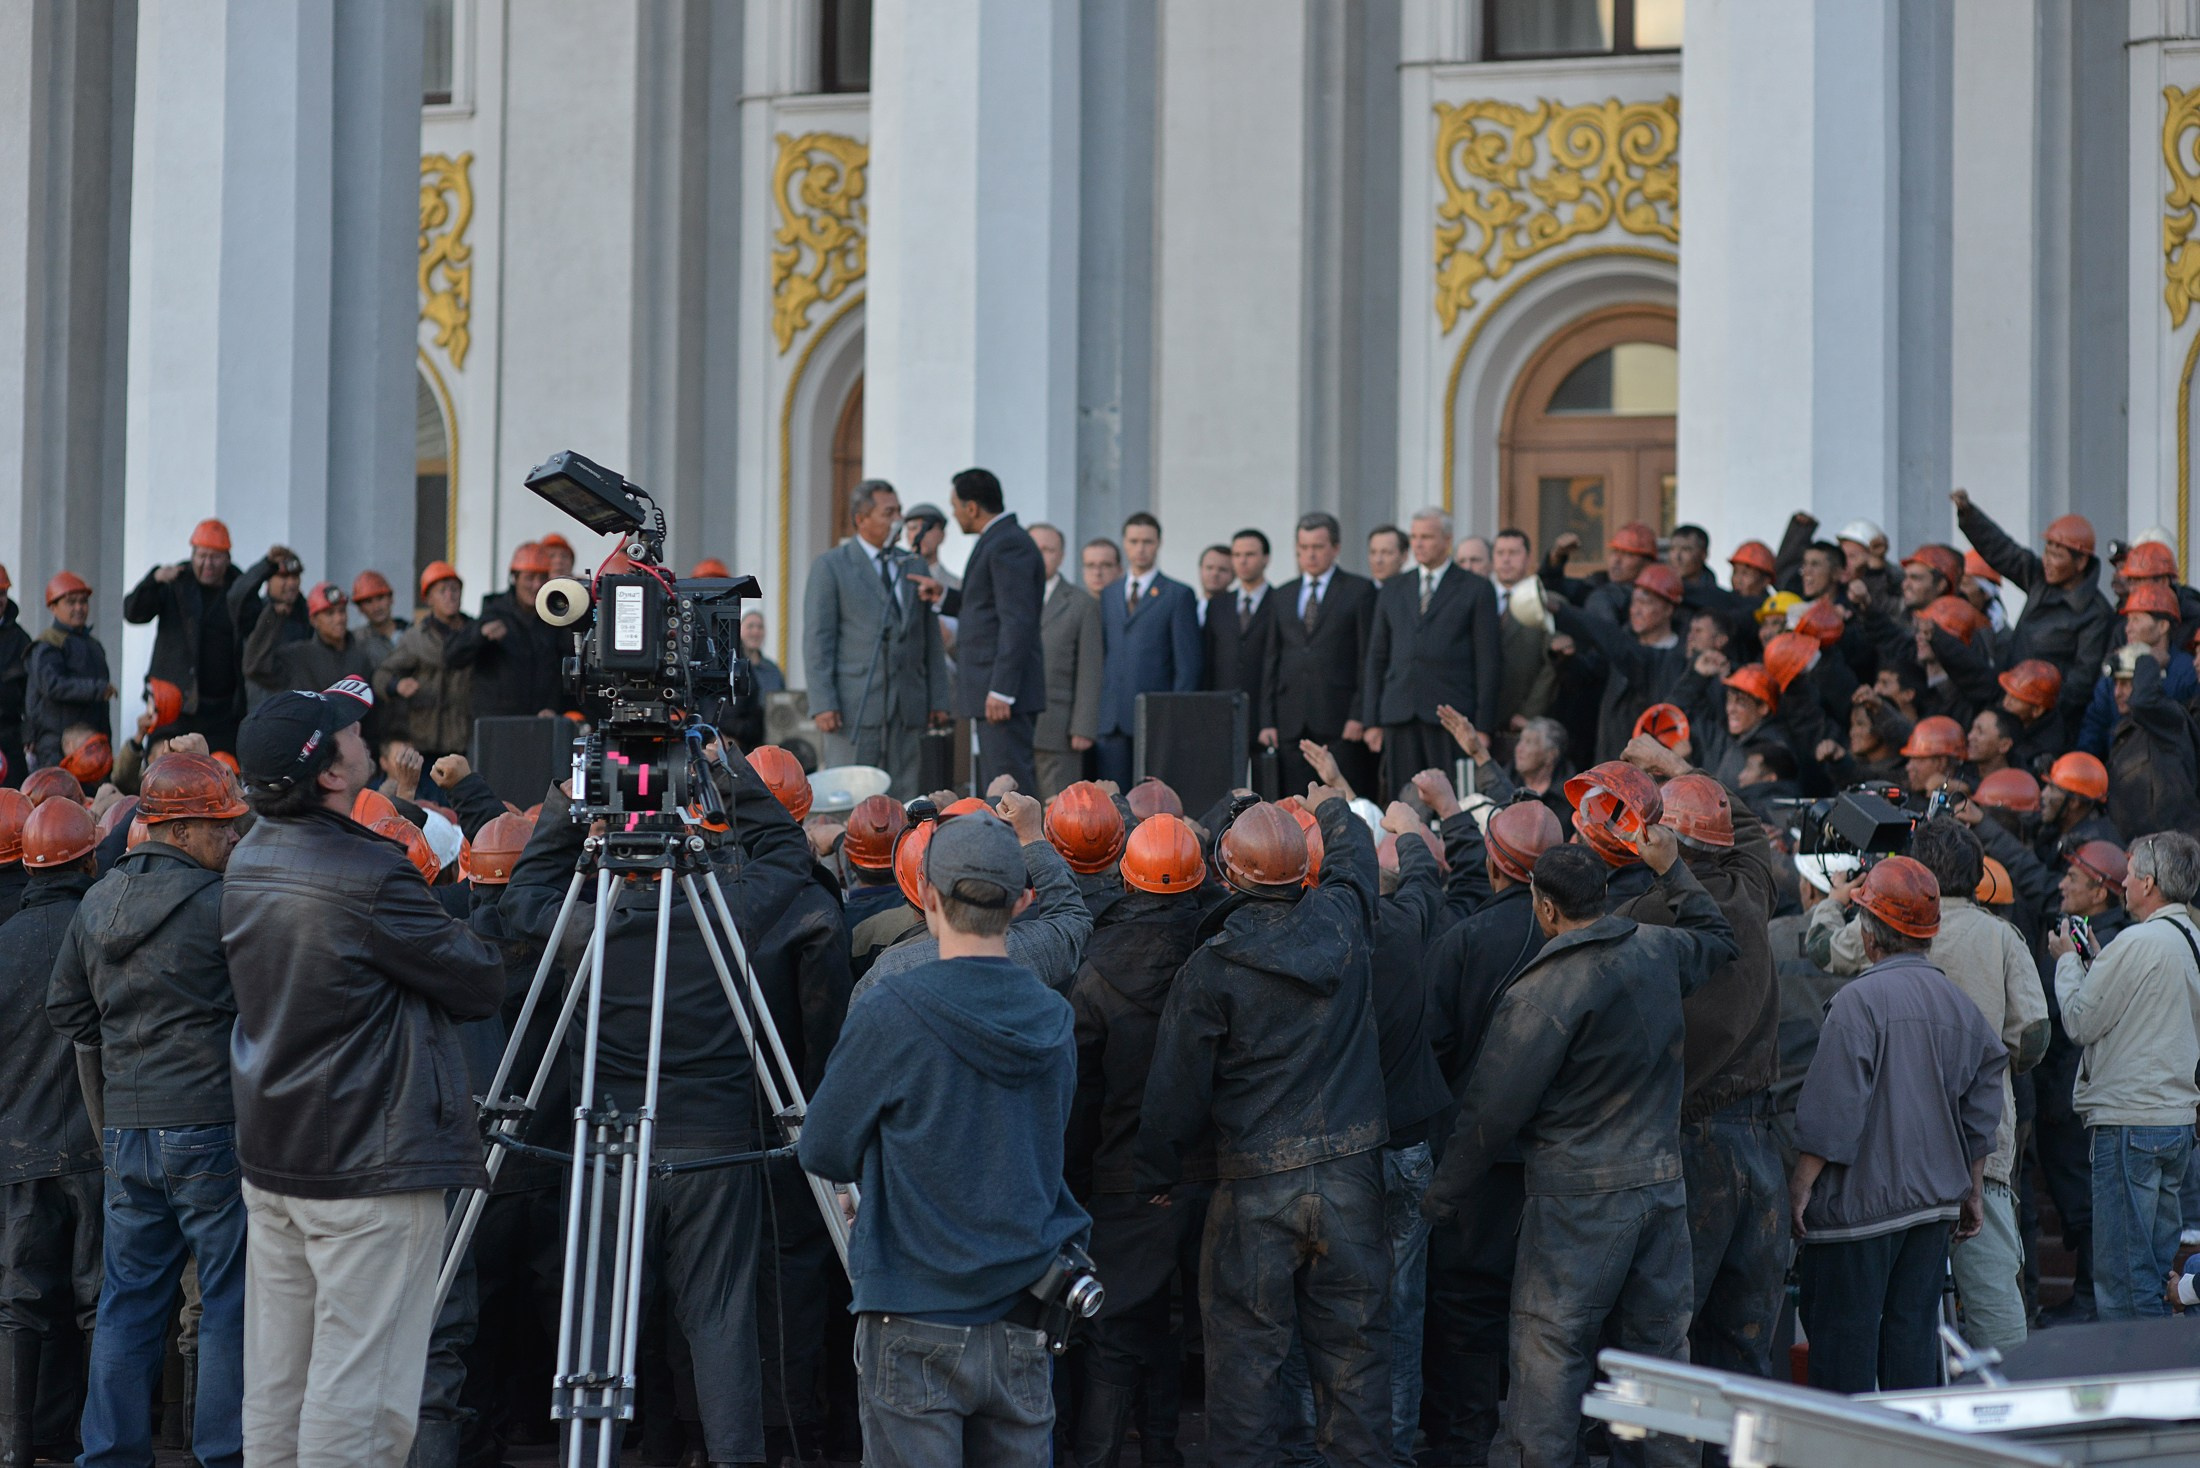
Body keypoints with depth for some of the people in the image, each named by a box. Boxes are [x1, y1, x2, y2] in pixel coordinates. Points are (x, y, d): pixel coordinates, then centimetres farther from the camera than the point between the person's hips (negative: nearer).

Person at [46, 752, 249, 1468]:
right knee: (231, 1300, 1)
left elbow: (65, 1005, 17)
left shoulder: (97, 903, 9)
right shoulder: (219, 904, -14)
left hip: (126, 1127, 7)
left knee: (128, 1299, 12)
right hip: (211, 1124, -7)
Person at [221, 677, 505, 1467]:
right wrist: (463, 936, 8)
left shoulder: (248, 861, 5)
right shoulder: (368, 877, -20)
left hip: (269, 1161, 8)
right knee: (358, 1400, -6)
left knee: (272, 1389, 12)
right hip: (371, 1170, -8)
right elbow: (483, 984, -12)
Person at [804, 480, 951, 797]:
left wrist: (938, 700, 9)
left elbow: (932, 640, 17)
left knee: (903, 799, 2)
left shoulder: (914, 567, 16)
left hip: (907, 709, 5)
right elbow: (817, 640, -4)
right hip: (854, 707, -4)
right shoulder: (829, 567, 1)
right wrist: (823, 704, -13)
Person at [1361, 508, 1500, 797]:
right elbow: (1377, 656, 16)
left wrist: (1483, 727, -6)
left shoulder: (1476, 590, 5)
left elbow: (1487, 661, 1)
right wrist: (1372, 720, 8)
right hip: (1399, 716, 4)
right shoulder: (1393, 589, 17)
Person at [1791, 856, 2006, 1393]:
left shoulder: (1861, 998, -13)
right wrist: (1973, 1190, 21)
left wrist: (1802, 1182, -9)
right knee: (1914, 1329, 10)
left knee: (1844, 1334, -1)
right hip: (1934, 1202, 6)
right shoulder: (1958, 1004, 8)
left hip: (1861, 1200, -6)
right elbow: (1980, 1111, 13)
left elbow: (1832, 1107, -16)